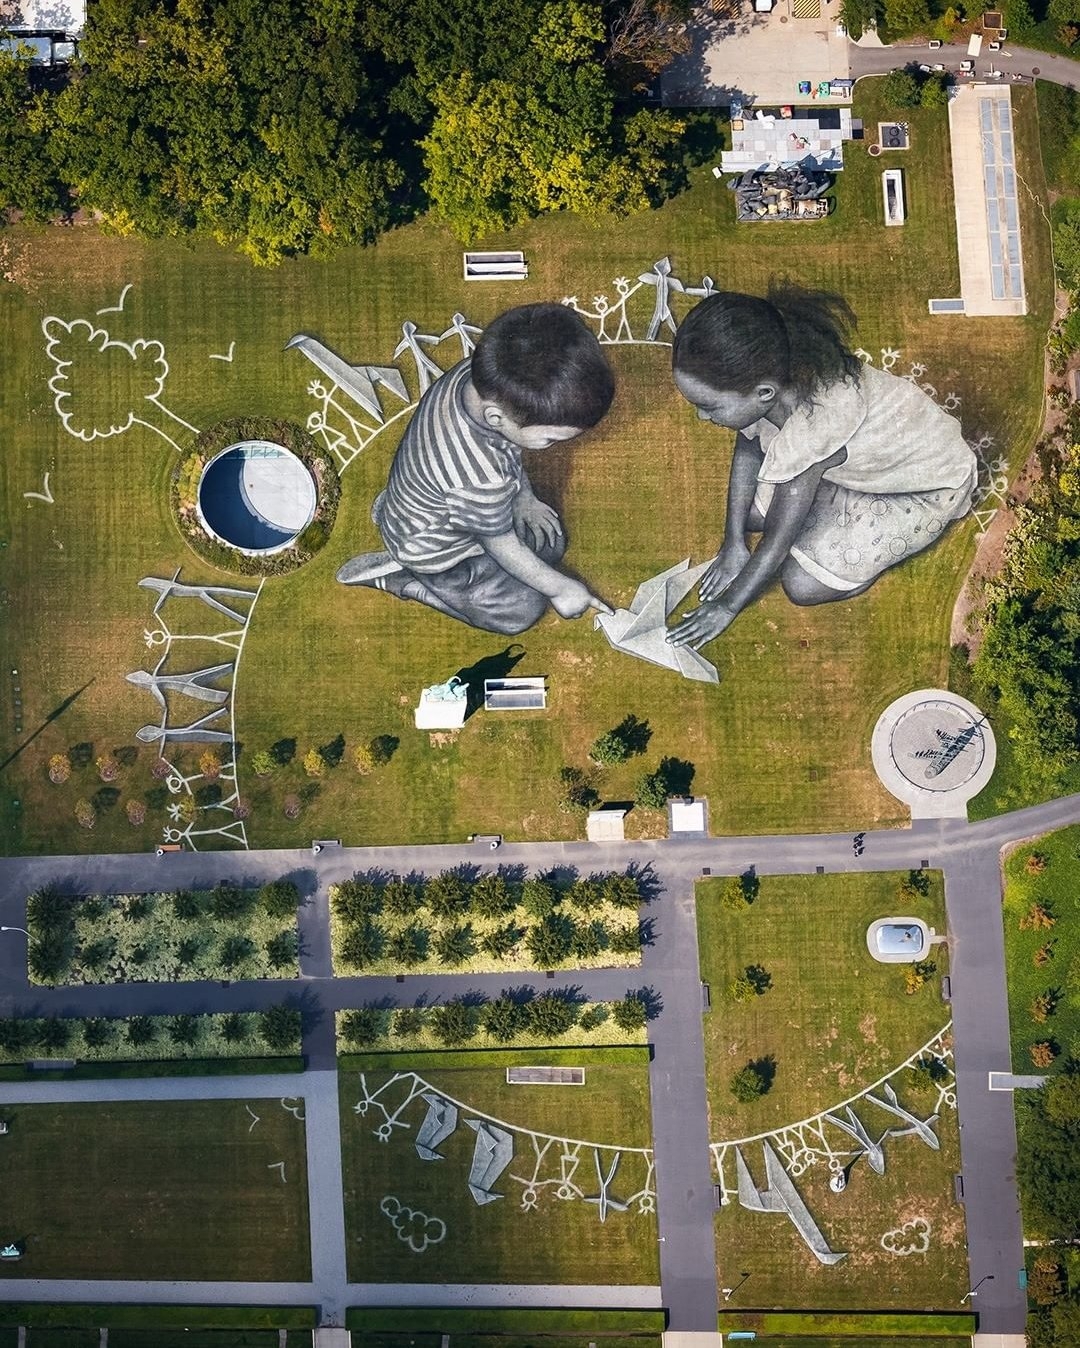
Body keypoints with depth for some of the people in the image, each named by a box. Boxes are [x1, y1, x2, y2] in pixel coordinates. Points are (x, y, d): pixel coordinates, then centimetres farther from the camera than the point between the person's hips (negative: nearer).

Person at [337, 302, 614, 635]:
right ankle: (396, 575, 4)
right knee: (524, 609, 1)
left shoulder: (486, 377, -27)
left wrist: (523, 495, 0)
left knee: (550, 542, 14)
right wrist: (559, 588, -10)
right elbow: (503, 547, -24)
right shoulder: (481, 478, -45)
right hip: (434, 551, -7)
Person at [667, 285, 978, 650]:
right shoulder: (760, 378, -23)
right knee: (749, 510, -2)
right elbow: (747, 452, -2)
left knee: (803, 584, -15)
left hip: (927, 487, -7)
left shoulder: (809, 431, -42)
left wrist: (727, 607, -16)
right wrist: (733, 543, -1)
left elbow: (778, 538, -29)